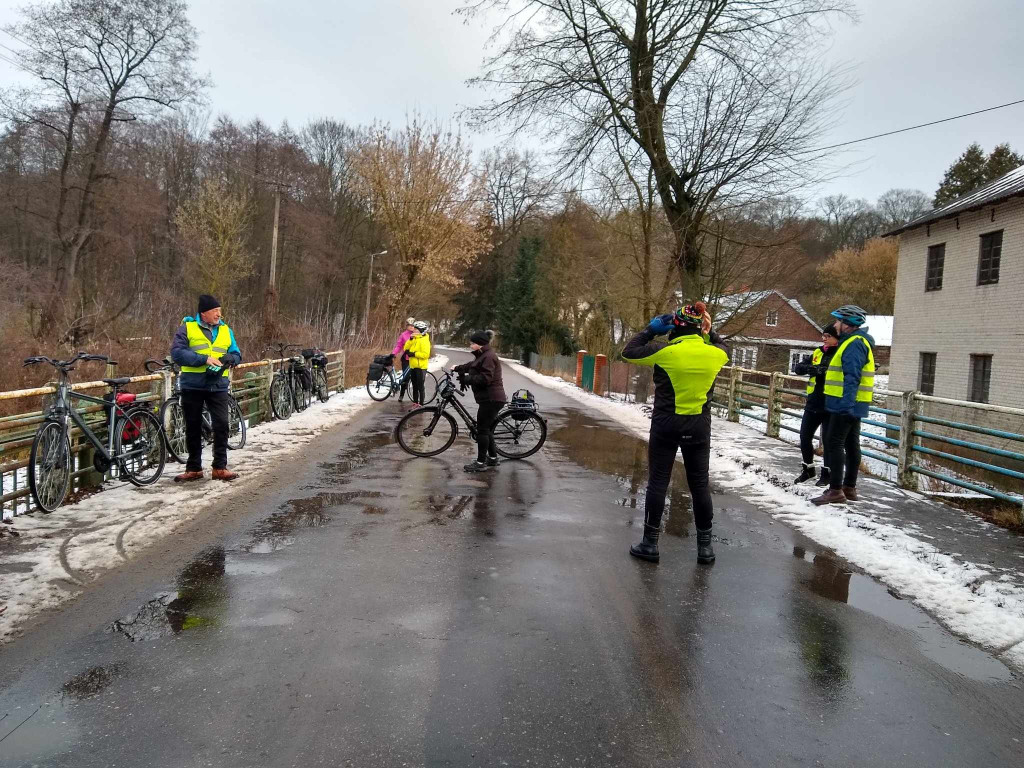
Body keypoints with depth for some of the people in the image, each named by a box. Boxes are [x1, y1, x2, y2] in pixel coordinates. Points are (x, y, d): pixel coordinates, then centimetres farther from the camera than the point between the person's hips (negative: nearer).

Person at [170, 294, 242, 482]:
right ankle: (194, 468, 19)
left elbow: (237, 354, 13)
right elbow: (177, 353, -11)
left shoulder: (226, 330, 11)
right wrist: (205, 359, -18)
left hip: (218, 386, 2)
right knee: (193, 428, 8)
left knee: (221, 425, -5)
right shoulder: (188, 328, -1)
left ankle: (220, 467, 5)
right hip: (192, 386, -2)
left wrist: (230, 358, -11)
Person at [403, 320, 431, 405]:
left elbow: (426, 354, -22)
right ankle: (415, 402, 26)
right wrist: (410, 339, -7)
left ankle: (420, 404, 3)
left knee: (420, 387, -3)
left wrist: (414, 354, -22)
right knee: (414, 386, 16)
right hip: (413, 366, 8)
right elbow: (406, 348, 5)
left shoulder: (424, 340, -13)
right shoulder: (414, 339, 12)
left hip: (420, 367, -8)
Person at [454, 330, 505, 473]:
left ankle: (481, 462, -1)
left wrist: (466, 378, -19)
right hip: (490, 398, 11)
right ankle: (492, 458, 26)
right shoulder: (483, 355, 16)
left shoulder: (489, 357, -17)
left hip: (491, 399, -11)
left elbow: (484, 379, -25)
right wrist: (457, 368, 20)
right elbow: (472, 365, 30)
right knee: (487, 429, 17)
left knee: (482, 429, -6)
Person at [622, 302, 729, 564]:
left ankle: (650, 543, 11)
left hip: (666, 425, -3)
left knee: (658, 482, 6)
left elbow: (628, 352, -2)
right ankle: (705, 545, 18)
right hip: (699, 427, 3)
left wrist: (651, 330, 4)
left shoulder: (665, 351, -14)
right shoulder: (714, 354, -3)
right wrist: (708, 331, 14)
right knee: (699, 484, 12)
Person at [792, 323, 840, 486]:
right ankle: (808, 469, 27)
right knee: (804, 437, 9)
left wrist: (816, 369, -30)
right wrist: (811, 368, -18)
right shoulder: (817, 353, 10)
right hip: (813, 403, 6)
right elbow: (798, 368, 3)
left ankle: (827, 473, 20)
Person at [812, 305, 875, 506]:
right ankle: (849, 488, 20)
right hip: (852, 405, 11)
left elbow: (852, 377, -24)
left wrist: (846, 403, -29)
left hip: (846, 405, -11)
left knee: (834, 443, -10)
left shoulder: (854, 344, -15)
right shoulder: (855, 341, 18)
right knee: (851, 444, 13)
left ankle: (836, 490, -11)